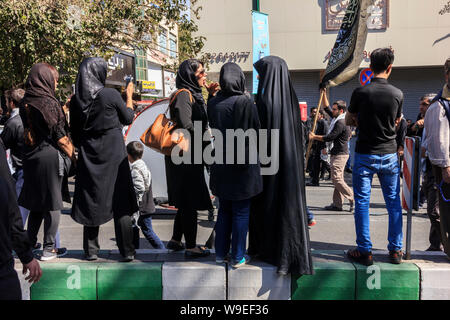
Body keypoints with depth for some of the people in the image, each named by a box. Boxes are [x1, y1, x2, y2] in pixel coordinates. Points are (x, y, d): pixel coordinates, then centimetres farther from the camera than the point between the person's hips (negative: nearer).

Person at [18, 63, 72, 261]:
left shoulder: (25, 103, 8)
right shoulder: (49, 102, -13)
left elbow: (26, 131, 11)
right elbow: (61, 137, -12)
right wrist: (73, 156, -2)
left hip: (30, 158, 7)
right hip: (50, 156, -7)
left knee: (36, 202, 16)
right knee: (52, 202, 2)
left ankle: (29, 243, 25)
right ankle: (49, 248, 8)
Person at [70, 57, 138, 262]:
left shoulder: (76, 100, 1)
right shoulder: (111, 94, -10)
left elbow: (75, 133, 7)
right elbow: (128, 118, 3)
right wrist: (129, 96, 17)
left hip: (88, 156, 4)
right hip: (114, 155, -3)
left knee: (92, 201, 11)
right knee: (120, 203, 2)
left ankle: (91, 250, 16)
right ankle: (127, 251, 5)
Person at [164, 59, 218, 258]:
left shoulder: (194, 94, 15)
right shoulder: (183, 95, -14)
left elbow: (204, 119, 16)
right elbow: (186, 125, -23)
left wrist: (211, 96, 8)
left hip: (191, 156, 10)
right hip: (185, 155, -10)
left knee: (187, 200, 17)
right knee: (190, 201, -3)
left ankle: (175, 240, 28)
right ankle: (191, 247, 7)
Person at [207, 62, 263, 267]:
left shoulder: (213, 103, 0)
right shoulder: (245, 102, -14)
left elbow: (213, 128, 7)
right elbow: (255, 131, -10)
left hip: (221, 164, 5)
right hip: (243, 165, -5)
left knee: (224, 210, 16)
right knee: (241, 211, 6)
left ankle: (220, 253, 23)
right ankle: (238, 257, 12)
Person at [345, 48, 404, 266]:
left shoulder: (360, 92, -9)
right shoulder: (398, 94, -2)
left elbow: (348, 121, 4)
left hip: (365, 155, -2)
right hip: (389, 155, 3)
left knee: (362, 203, 5)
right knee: (394, 202, 11)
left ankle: (365, 251, 7)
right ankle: (395, 250, 17)